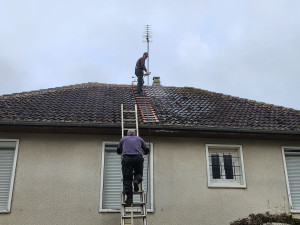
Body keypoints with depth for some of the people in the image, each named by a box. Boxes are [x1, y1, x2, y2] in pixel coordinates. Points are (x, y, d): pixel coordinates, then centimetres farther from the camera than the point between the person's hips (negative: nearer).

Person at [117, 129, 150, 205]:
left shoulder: (123, 139, 25)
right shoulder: (139, 139, 26)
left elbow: (118, 151, 35)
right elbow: (147, 150, 32)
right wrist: (142, 153, 53)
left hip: (127, 158, 0)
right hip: (138, 158, 1)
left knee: (127, 179, 1)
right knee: (138, 173, 22)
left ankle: (129, 197, -12)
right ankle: (136, 180, -12)